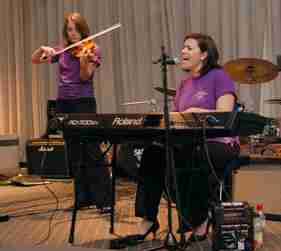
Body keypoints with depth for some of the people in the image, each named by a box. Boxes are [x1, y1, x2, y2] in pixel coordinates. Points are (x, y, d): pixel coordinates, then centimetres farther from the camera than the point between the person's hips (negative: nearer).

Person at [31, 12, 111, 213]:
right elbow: (35, 60, 14)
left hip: (84, 102, -5)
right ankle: (83, 197, 19)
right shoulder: (61, 50, 13)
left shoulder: (92, 49, 0)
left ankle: (105, 199, -8)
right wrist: (43, 49, -5)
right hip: (63, 104, 5)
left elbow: (85, 77, -12)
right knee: (74, 153, 9)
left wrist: (83, 61, -31)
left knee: (92, 151, -12)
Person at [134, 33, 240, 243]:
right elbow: (177, 117, 13)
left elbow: (225, 115, -16)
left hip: (220, 143, -6)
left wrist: (196, 111, -29)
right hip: (190, 142, 7)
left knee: (191, 164, -35)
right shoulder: (185, 84, 17)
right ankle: (148, 220, -12)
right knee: (153, 154, -17)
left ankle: (200, 219, -10)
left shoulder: (219, 76, -5)